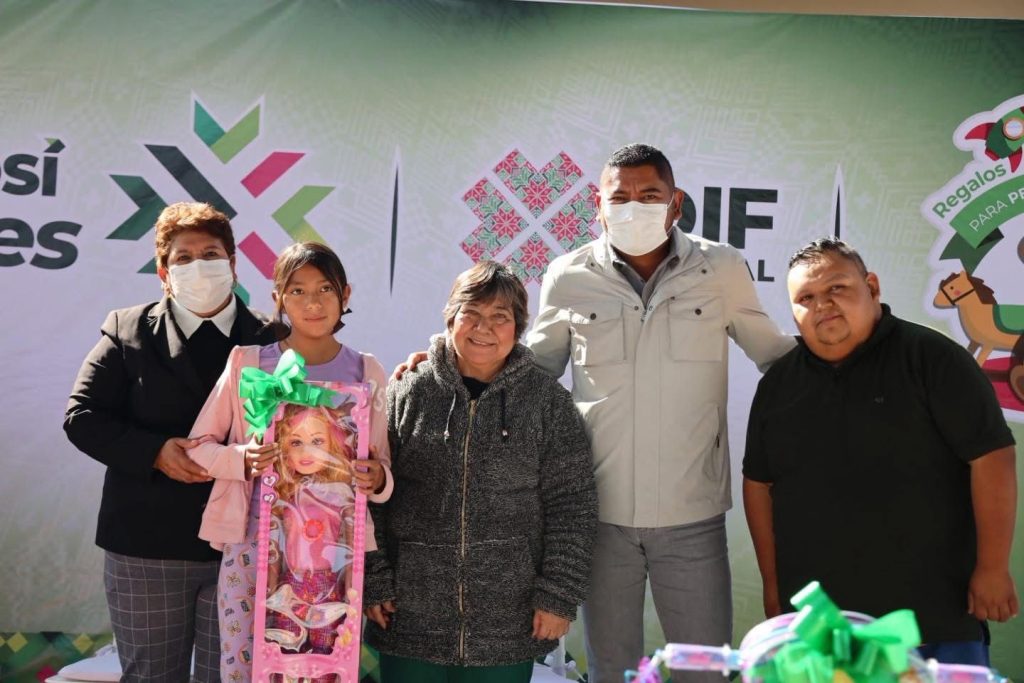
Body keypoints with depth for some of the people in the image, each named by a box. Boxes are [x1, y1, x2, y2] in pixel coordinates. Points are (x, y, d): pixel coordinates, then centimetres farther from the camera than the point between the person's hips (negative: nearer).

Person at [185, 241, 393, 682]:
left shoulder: (365, 372, 5)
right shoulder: (248, 362, 2)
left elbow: (381, 462, 11)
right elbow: (199, 445, 5)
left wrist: (378, 478, -12)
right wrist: (240, 459, -15)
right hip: (254, 539, -1)